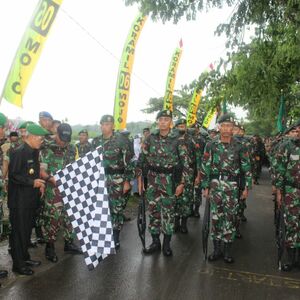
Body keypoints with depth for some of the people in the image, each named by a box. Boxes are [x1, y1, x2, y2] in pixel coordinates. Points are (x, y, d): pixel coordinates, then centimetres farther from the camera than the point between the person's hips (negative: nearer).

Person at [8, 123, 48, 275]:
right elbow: (13, 175, -19)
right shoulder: (18, 152, -16)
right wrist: (32, 182, -23)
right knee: (19, 231, 3)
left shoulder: (34, 152, 10)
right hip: (19, 200, -8)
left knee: (27, 229, 17)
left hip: (31, 198, 8)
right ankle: (18, 264, 15)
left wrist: (39, 183, 4)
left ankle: (24, 257, 31)